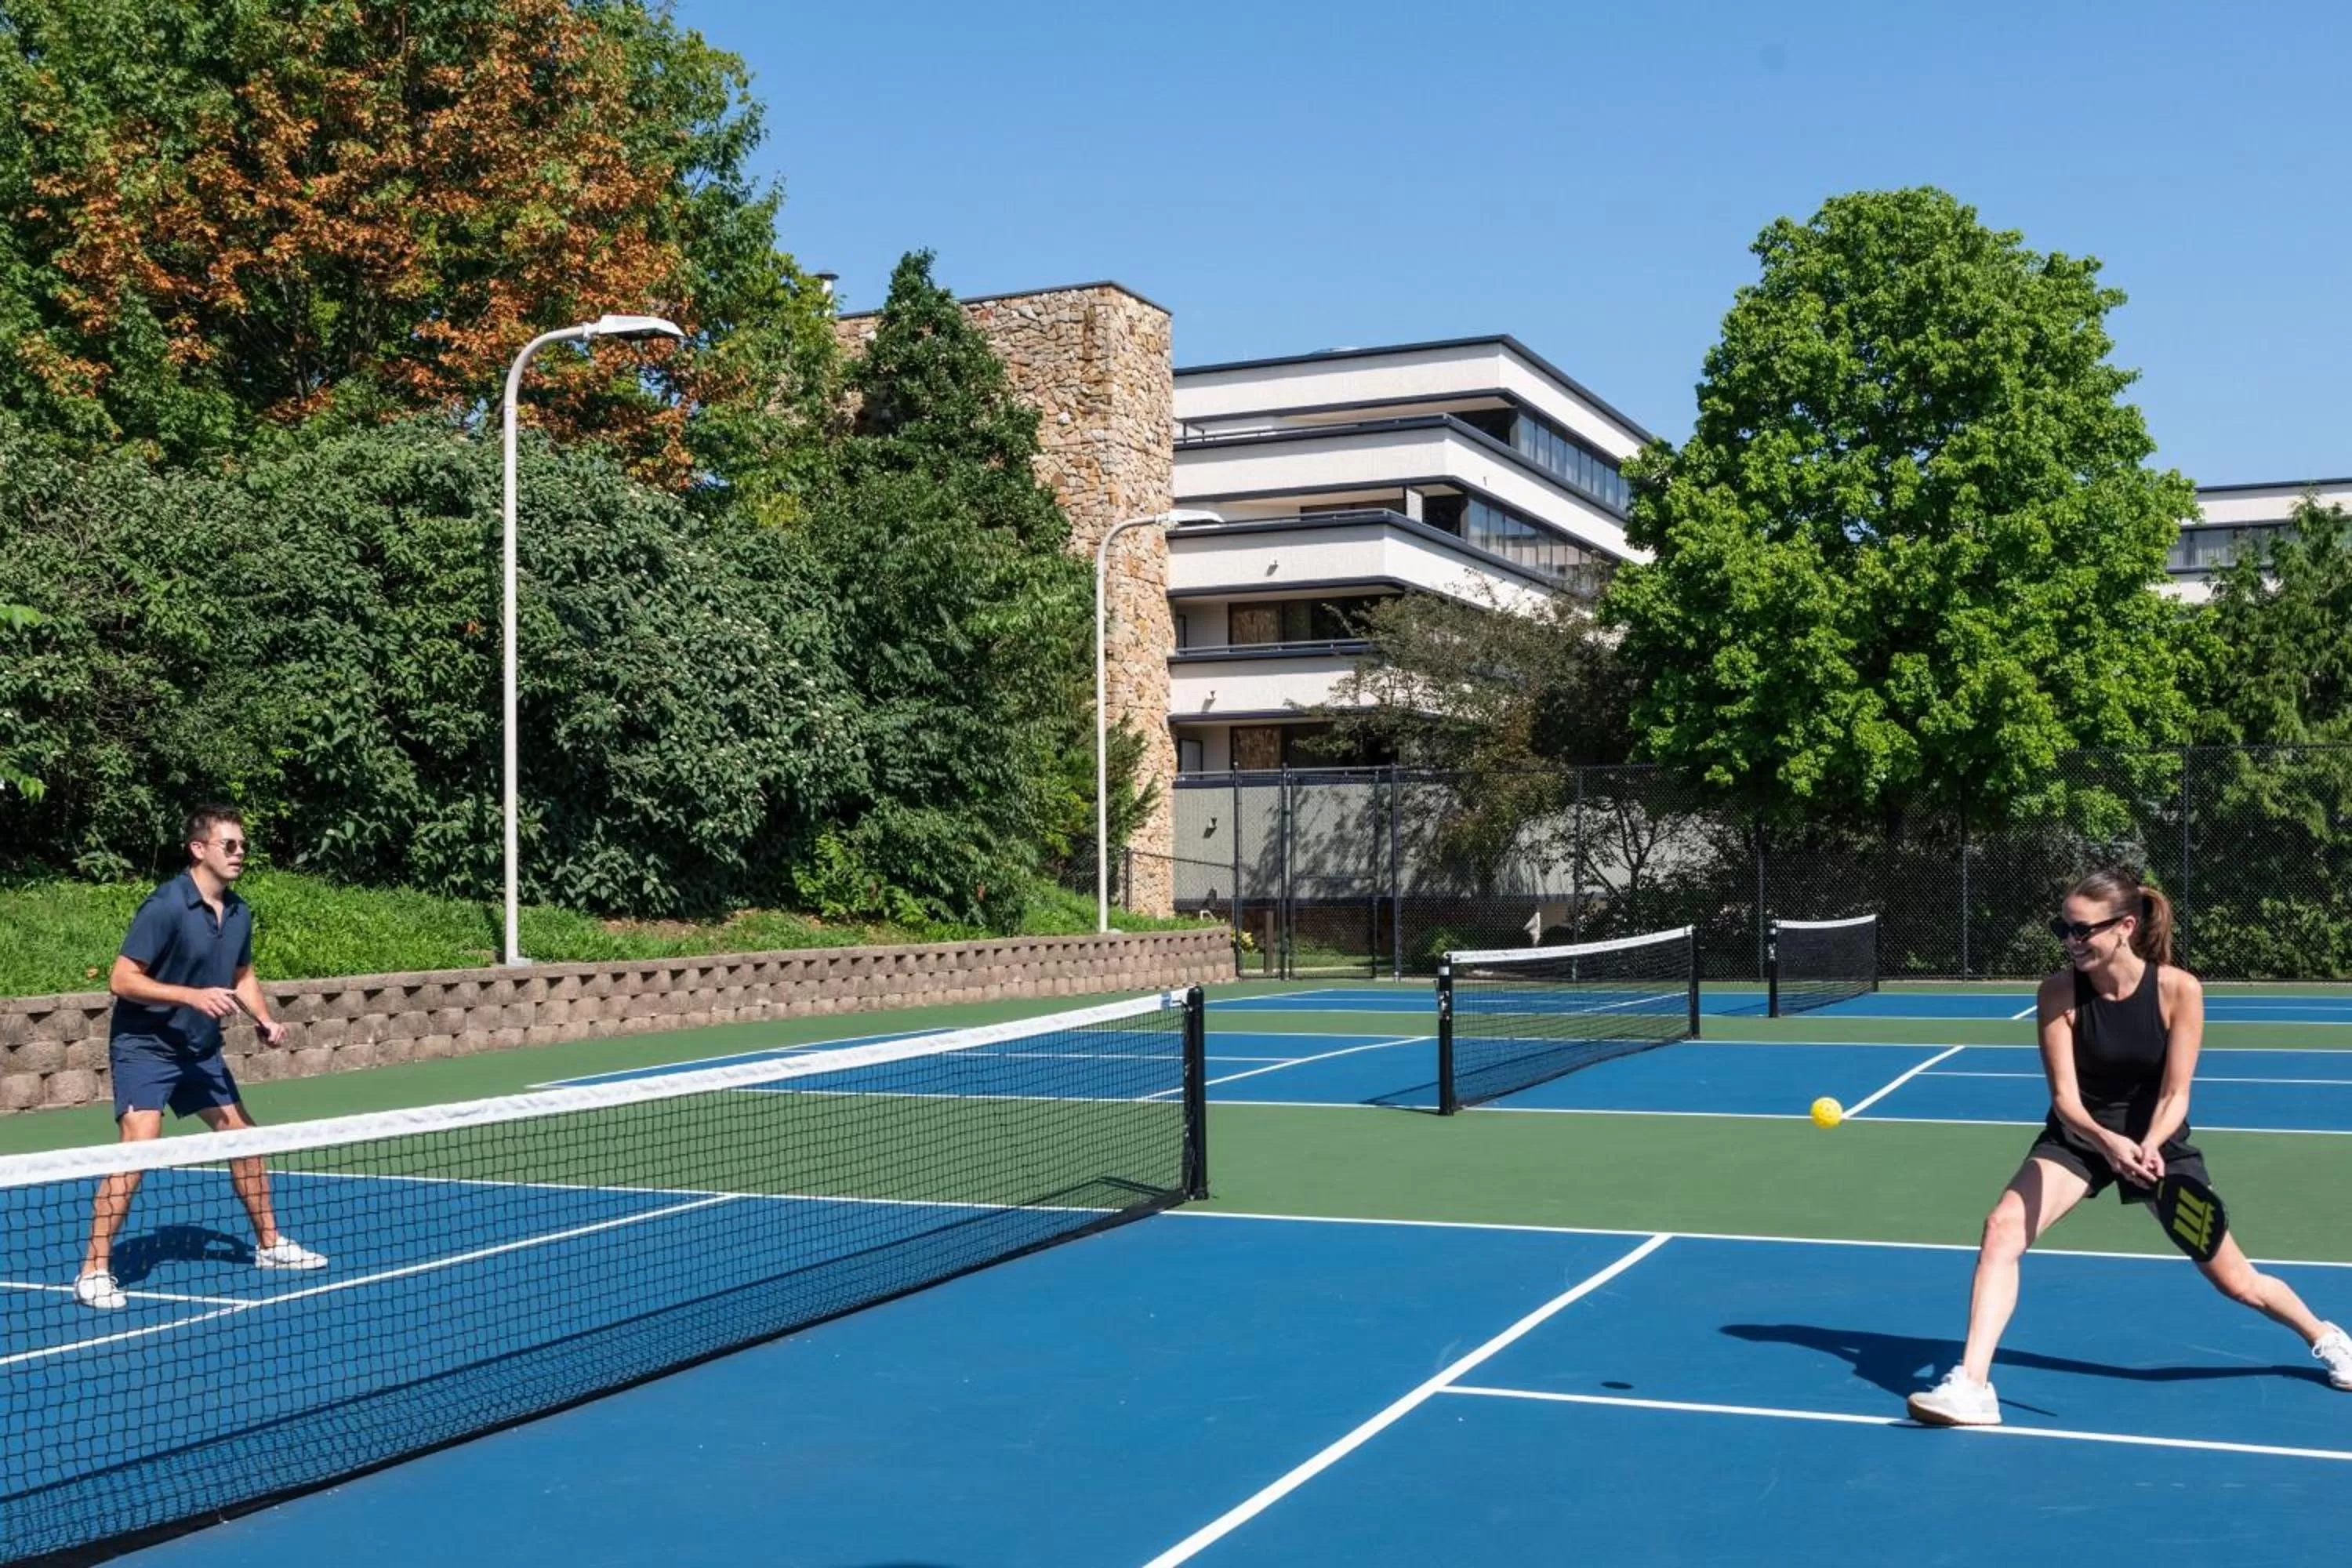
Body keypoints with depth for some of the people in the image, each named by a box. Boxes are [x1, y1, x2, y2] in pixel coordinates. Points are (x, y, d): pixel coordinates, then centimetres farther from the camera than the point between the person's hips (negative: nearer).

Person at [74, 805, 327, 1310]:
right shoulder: (166, 905, -20)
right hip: (145, 1046, -8)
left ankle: (270, 1243, 28)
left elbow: (243, 976, 18)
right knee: (139, 1146, -21)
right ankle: (94, 1271, -12)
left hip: (201, 1049, 8)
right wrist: (193, 995, -30)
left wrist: (264, 1018, 0)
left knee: (244, 1137, 12)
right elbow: (122, 979, -21)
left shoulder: (239, 913, 2)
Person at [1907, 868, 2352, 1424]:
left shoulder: (2178, 989, -19)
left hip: (2158, 1140, 0)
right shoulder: (2059, 992, -18)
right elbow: (2065, 1097, -20)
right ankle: (1971, 1385, -26)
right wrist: (2107, 1140, -40)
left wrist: (2148, 1146, -36)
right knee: (2002, 1228, -25)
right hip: (2079, 1135, 0)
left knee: (2236, 1281, 6)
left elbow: (2174, 1095, -17)